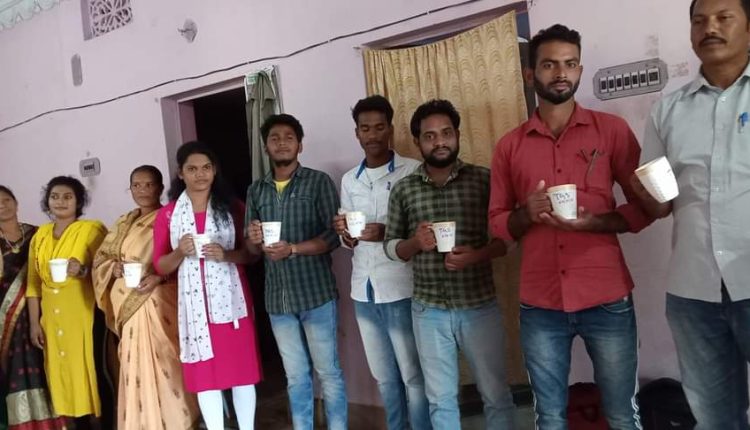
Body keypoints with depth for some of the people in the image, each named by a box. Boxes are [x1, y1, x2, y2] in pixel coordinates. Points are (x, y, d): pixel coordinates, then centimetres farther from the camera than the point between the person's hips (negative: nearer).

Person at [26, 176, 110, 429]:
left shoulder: (93, 229, -3)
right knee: (64, 377, 8)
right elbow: (33, 283, 12)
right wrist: (34, 323, 8)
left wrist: (83, 270, -24)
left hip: (86, 317, -5)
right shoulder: (40, 235, 12)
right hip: (52, 321, 5)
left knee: (92, 374, -3)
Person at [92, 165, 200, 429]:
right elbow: (101, 258, 17)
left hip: (160, 303, -5)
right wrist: (114, 268, -4)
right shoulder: (123, 224, 16)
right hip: (131, 305, 6)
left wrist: (159, 277, -23)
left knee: (165, 363, -4)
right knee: (137, 366, 8)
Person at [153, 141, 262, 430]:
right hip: (195, 303, 1)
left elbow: (251, 253, 3)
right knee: (205, 375, 6)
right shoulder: (167, 214, 4)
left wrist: (226, 255, -16)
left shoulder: (232, 207, 3)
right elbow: (160, 266, 6)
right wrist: (180, 253, -14)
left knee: (241, 370, 6)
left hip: (231, 299, 0)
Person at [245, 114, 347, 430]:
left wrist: (292, 249, -21)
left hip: (316, 292, -4)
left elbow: (334, 235, -9)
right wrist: (254, 241, -11)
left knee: (328, 371, 5)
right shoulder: (256, 191, 10)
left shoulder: (319, 182, -2)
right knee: (296, 376, 14)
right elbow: (251, 249, 12)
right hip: (277, 297, 4)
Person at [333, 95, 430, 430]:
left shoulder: (412, 171, -4)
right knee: (384, 377, 16)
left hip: (401, 289, -5)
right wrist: (345, 234, -6)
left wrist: (387, 233, -19)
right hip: (363, 290, 5)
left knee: (413, 375, 5)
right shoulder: (349, 180, 12)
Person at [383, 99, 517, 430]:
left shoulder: (484, 179, -4)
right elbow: (390, 247, 6)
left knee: (496, 396, 12)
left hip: (480, 307, -1)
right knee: (440, 400, 15)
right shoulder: (403, 189, 1)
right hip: (428, 311, 2)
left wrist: (478, 254, -19)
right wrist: (415, 243, -15)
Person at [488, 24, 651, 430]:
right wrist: (526, 214, -13)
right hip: (539, 306, 2)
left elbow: (645, 204, 3)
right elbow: (497, 223, 9)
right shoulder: (509, 146, 6)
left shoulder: (611, 129, 1)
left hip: (607, 300, -1)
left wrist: (594, 223, -16)